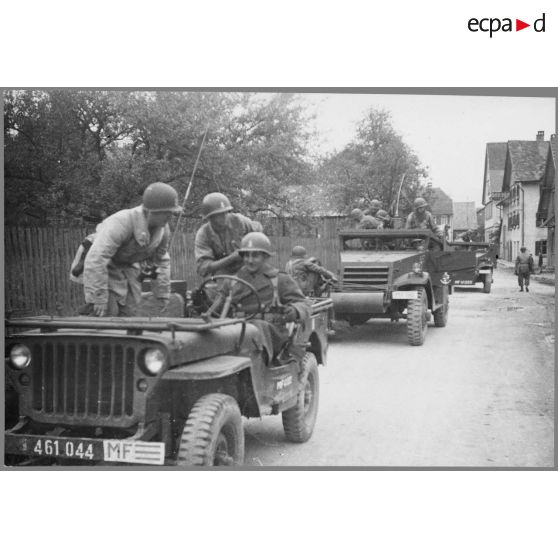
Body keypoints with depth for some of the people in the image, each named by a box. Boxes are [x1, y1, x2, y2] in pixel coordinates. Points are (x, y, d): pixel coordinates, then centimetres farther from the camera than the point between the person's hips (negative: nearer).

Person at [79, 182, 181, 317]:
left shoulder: (163, 229, -11)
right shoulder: (120, 223, -35)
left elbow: (162, 260, 6)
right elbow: (95, 260, -38)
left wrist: (163, 293, 4)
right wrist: (97, 299, -37)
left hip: (129, 268, 6)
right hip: (106, 268, -6)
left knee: (129, 314, 0)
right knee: (108, 314, -15)